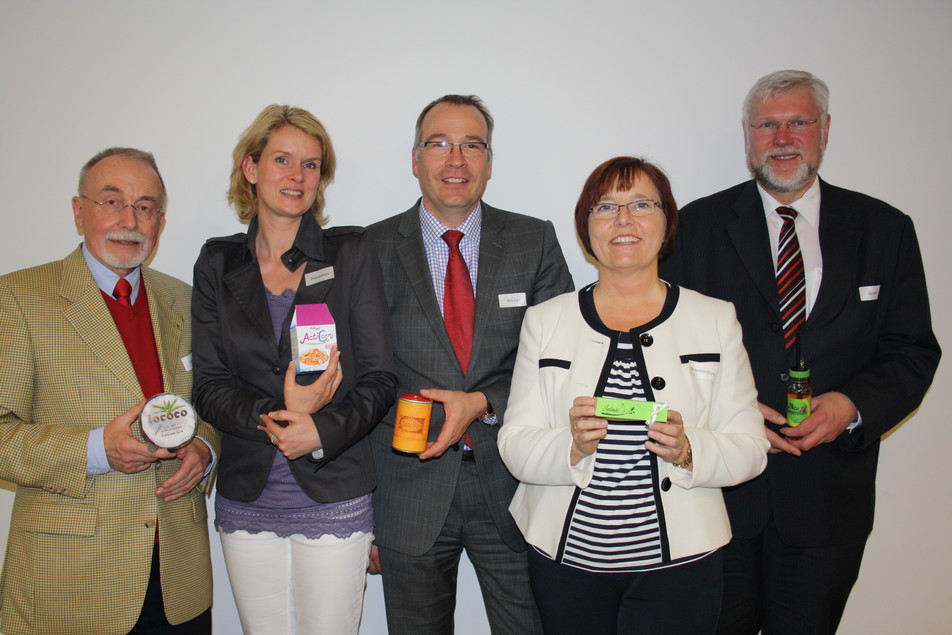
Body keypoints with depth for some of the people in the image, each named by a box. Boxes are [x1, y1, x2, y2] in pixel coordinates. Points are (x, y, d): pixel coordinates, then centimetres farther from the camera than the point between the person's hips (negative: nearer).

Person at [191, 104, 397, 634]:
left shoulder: (352, 253, -1)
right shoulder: (218, 263, 5)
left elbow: (379, 379, -4)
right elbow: (210, 386, 1)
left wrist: (322, 430, -20)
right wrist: (273, 419, -17)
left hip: (335, 498, -2)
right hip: (247, 500, 2)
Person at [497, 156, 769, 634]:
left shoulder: (715, 318, 1)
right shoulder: (544, 321, 1)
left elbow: (751, 447, -1)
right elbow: (514, 445, -3)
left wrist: (688, 451, -20)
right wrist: (572, 447, -22)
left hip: (678, 561, 0)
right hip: (566, 557, 1)